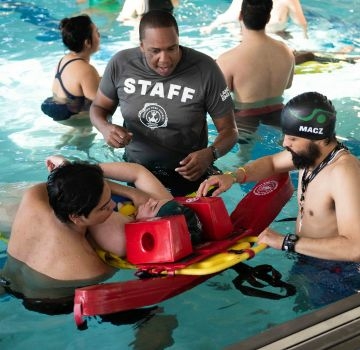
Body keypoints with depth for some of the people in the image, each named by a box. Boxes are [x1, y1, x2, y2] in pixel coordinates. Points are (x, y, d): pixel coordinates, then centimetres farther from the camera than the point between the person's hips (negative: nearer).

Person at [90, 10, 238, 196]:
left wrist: (210, 154, -34)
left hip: (187, 173, -2)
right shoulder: (120, 64, -13)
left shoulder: (205, 69, -20)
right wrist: (106, 128, -19)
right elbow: (98, 107, 4)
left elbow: (229, 130, -12)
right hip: (135, 171, 2)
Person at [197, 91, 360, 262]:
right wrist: (233, 176, -3)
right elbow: (271, 163, 15)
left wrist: (286, 242, -31)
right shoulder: (309, 151, -6)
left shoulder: (343, 172, -29)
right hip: (303, 256, 7)